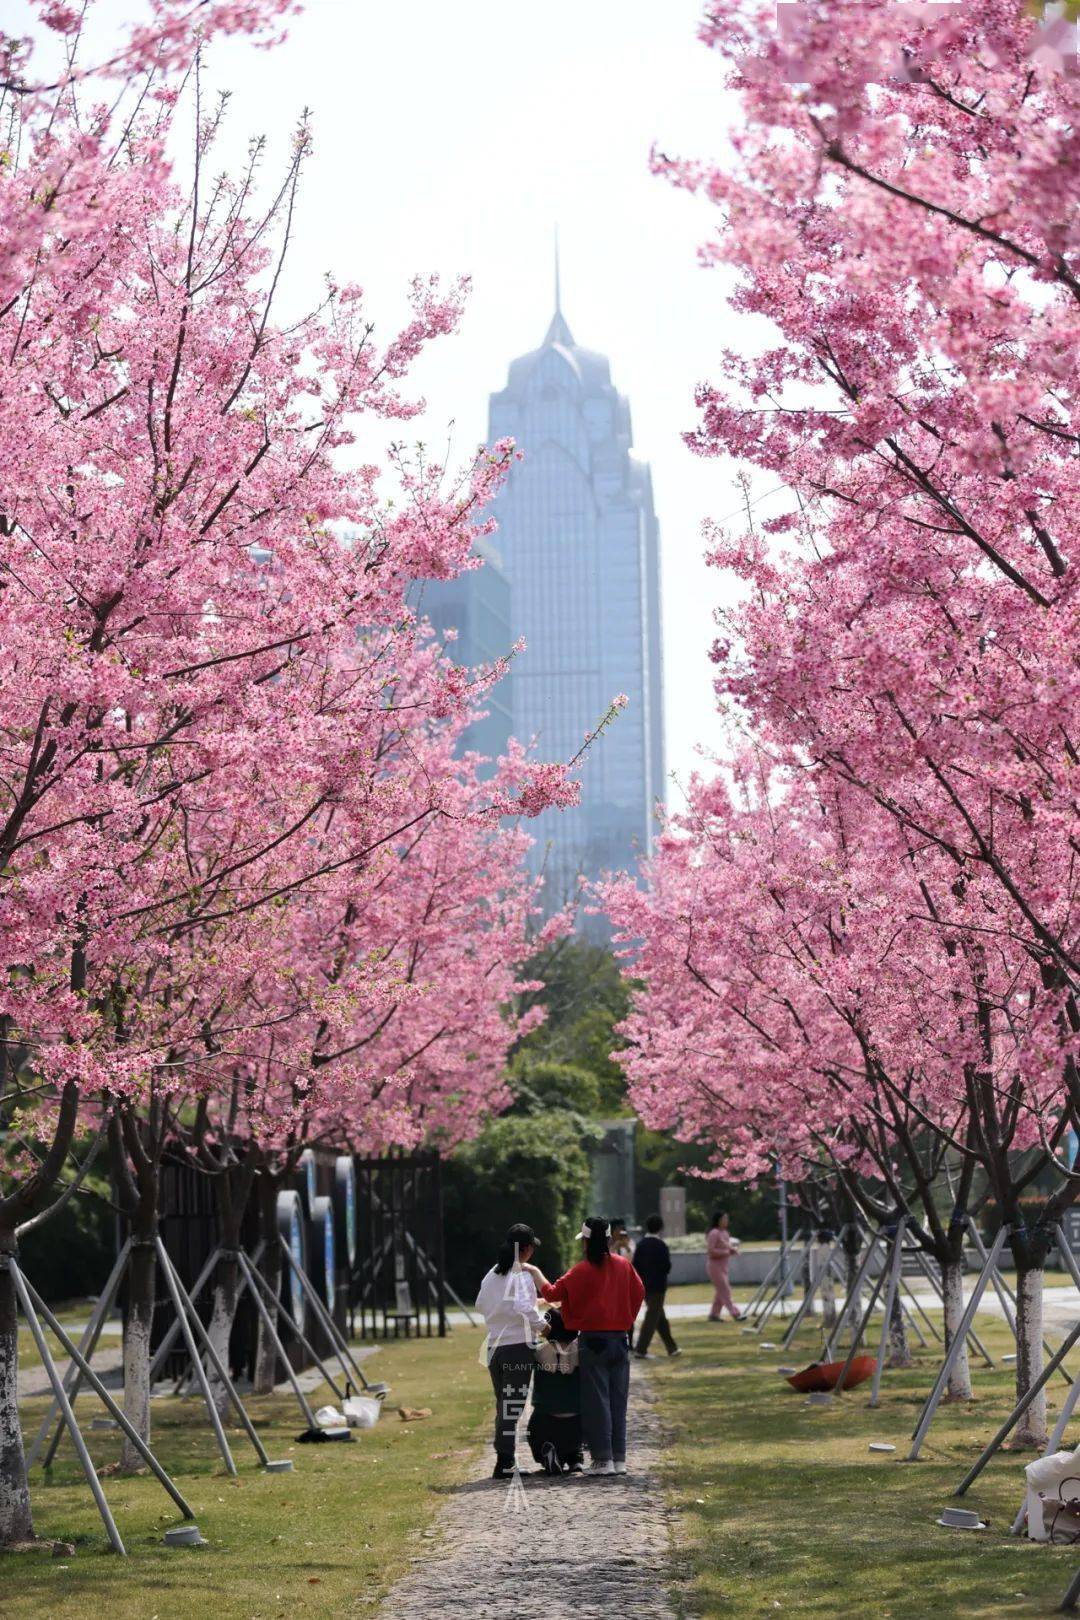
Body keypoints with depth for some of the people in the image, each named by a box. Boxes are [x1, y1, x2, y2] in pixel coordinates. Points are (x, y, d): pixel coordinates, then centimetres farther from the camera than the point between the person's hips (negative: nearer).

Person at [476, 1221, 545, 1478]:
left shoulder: (492, 1274, 9)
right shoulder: (522, 1275, -13)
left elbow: (480, 1305, 19)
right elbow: (524, 1308, -26)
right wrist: (541, 1325, -12)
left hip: (494, 1347, 7)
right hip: (518, 1346, -7)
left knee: (502, 1406, 15)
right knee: (513, 1407, -2)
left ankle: (504, 1461, 18)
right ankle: (504, 1464, -5)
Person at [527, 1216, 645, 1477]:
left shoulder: (582, 1271, -10)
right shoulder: (623, 1265, 3)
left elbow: (552, 1293, -8)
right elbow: (638, 1293, 10)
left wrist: (536, 1274, 7)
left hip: (592, 1341, -4)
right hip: (620, 1339, 5)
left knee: (596, 1401, 0)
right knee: (618, 1400, 10)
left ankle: (603, 1459, -2)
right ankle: (619, 1458, 11)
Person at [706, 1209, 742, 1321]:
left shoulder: (725, 1233, 12)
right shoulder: (714, 1233, -15)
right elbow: (711, 1251, -21)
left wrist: (732, 1249, 2)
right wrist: (727, 1252, -20)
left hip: (723, 1267, 9)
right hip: (715, 1266, -9)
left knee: (721, 1291, 10)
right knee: (725, 1291, -10)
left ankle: (714, 1314, 17)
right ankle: (735, 1313, -13)